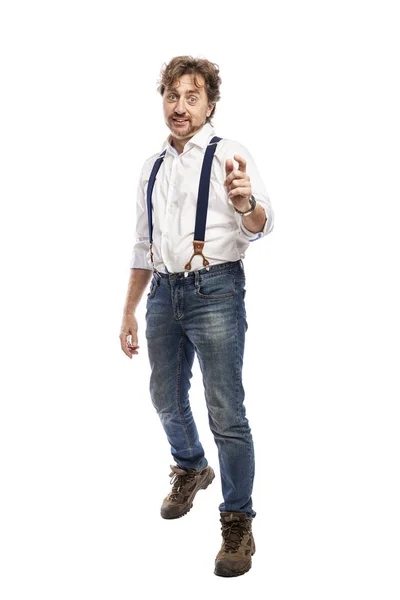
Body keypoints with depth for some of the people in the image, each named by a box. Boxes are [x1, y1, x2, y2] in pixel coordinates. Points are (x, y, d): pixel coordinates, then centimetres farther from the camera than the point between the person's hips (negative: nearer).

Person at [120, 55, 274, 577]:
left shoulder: (229, 156, -5)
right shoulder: (153, 167, 14)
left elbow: (260, 225, -19)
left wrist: (246, 204, -43)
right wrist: (129, 311, 18)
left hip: (214, 292, -6)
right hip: (164, 293, 6)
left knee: (226, 412, -6)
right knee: (166, 398, 19)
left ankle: (238, 523, 6)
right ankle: (191, 469, 46)